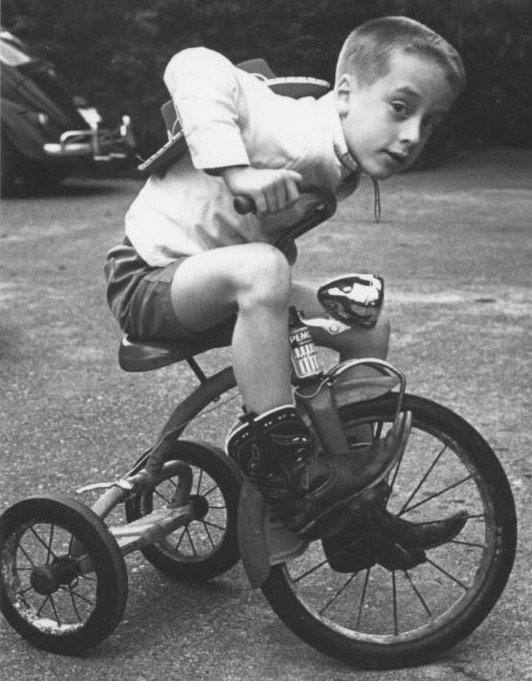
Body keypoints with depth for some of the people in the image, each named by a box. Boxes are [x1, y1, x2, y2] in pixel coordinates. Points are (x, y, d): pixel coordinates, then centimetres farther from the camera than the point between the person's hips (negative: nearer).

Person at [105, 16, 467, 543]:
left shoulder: (342, 166, 1)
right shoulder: (301, 137, -26)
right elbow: (193, 67, -36)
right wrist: (237, 171, -42)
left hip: (215, 288, 9)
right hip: (148, 278, -9)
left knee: (367, 326, 4)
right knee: (260, 269, -38)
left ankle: (353, 510, 12)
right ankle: (287, 474, -31)